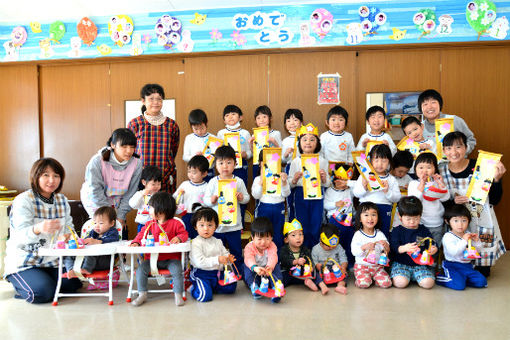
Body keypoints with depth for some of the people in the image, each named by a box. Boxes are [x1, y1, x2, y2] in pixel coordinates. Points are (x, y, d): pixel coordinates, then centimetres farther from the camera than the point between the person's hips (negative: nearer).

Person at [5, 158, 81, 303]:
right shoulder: (23, 200, -16)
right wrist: (37, 229, -51)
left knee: (73, 284, -11)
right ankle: (18, 283, 8)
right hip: (23, 263, -6)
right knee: (43, 293, -25)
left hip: (52, 261, 6)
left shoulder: (62, 200, 4)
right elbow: (19, 237, -29)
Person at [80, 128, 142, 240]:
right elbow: (95, 192, -20)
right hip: (95, 203, -3)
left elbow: (130, 193, -9)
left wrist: (121, 216, -9)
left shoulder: (136, 163, -17)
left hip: (117, 205, 3)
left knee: (122, 239, 2)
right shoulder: (97, 161, -25)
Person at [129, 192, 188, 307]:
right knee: (140, 269, -17)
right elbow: (142, 235, 9)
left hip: (170, 258, -3)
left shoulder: (175, 223, -2)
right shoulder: (149, 224, 11)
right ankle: (142, 295, -7)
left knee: (177, 270, -28)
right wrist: (135, 242, -12)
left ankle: (178, 295, -13)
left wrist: (178, 238, -23)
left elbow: (184, 234, -1)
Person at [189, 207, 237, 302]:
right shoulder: (196, 243, -13)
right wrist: (217, 260, -30)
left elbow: (224, 253, 18)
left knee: (231, 287, -1)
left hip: (217, 273, 7)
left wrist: (228, 258, -8)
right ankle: (194, 288, 10)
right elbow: (200, 262, -22)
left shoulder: (217, 242, 9)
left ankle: (209, 287, 15)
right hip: (201, 274, -6)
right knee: (205, 296, -22)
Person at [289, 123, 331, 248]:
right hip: (300, 196, 0)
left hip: (317, 196, 0)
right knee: (303, 227, 6)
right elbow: (290, 184, 4)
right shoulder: (296, 161, 2)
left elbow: (327, 184, 6)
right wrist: (295, 180, -17)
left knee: (315, 227, 4)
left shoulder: (322, 161, 3)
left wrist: (324, 178, -15)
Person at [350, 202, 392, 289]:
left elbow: (387, 251, 0)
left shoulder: (380, 234, 3)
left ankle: (373, 277, 12)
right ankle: (360, 278, 7)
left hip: (377, 266, 3)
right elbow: (354, 252, -13)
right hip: (362, 266, -3)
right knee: (364, 283, -27)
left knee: (386, 283, -16)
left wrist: (386, 245, -23)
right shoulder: (358, 235, -7)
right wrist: (364, 247, -30)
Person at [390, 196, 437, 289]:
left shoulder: (424, 231, 9)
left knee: (428, 283, -22)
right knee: (400, 283, -29)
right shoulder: (397, 231, 0)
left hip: (420, 264, 3)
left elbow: (432, 244, 7)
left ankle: (415, 277, 10)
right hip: (401, 264, -3)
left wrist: (433, 249, -18)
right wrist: (404, 248, -35)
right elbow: (393, 247, -13)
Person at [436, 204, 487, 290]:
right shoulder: (448, 237, -11)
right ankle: (439, 278, -1)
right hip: (453, 266, -6)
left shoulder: (468, 235, 11)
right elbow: (453, 252, -25)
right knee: (459, 285, -25)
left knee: (482, 282, -8)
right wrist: (464, 241, -26)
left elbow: (477, 251, 15)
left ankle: (460, 279, 7)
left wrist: (476, 241, -4)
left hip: (468, 266, 7)